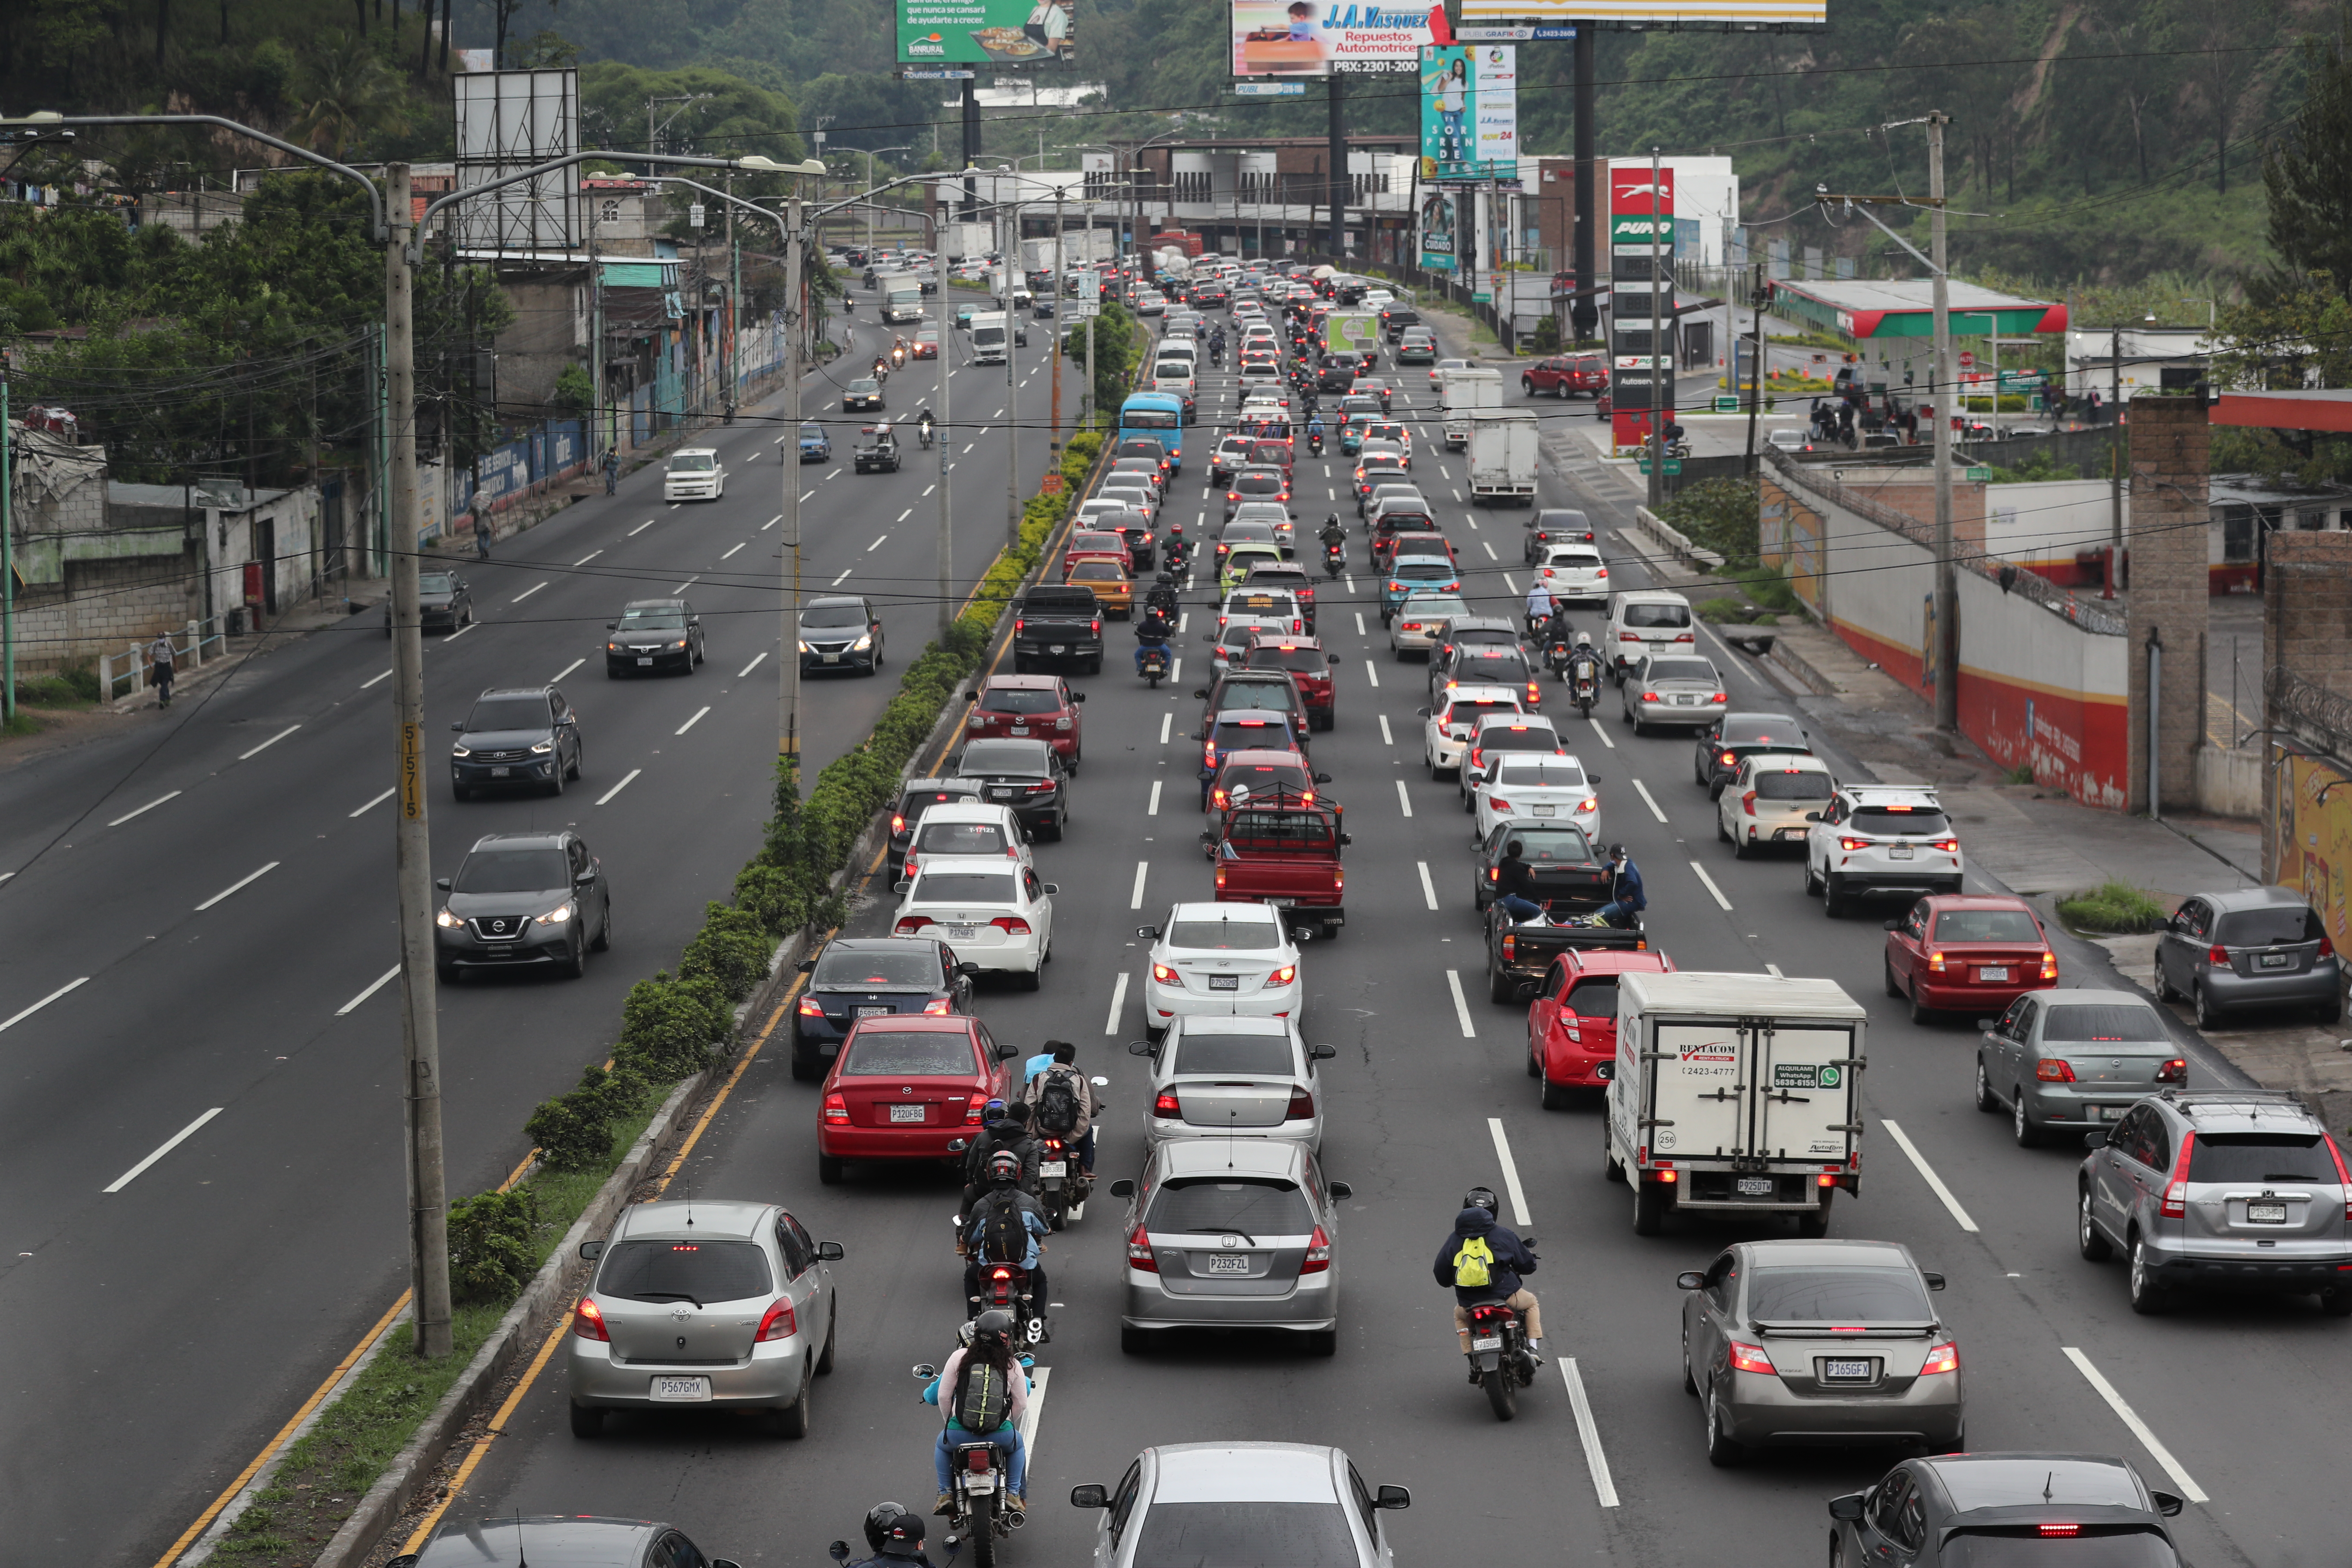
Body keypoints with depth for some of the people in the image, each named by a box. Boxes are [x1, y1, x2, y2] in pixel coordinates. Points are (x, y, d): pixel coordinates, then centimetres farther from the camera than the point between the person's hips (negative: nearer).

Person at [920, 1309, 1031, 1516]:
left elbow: (943, 1396, 4)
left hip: (960, 1433, 0)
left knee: (943, 1446, 36)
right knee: (1017, 1447, 36)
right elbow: (1021, 1404, 7)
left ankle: (945, 1494, 30)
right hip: (999, 1434, 0)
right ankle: (1013, 1495, 28)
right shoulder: (1013, 1365, 0)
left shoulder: (959, 1357, -1)